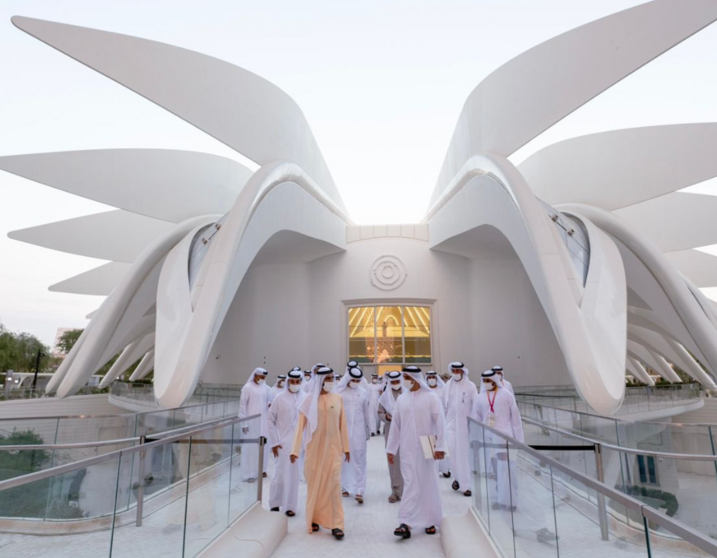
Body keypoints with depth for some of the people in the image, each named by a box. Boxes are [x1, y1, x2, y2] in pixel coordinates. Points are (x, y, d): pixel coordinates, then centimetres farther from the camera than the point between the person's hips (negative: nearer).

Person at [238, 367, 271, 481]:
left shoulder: (266, 388, 7)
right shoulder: (247, 388, -7)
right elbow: (242, 405, -7)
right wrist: (244, 422, -10)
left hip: (264, 421, 5)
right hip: (252, 422, -4)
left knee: (263, 446, 7)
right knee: (251, 446, -2)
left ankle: (260, 469, 21)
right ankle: (249, 473, 6)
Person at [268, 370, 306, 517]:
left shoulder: (306, 398, -4)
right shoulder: (280, 398, -4)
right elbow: (270, 420, 1)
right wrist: (274, 442, -1)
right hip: (283, 443, -1)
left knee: (294, 475, 9)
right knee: (281, 474, 6)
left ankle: (290, 506, 26)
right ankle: (275, 503, 29)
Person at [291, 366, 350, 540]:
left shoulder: (338, 399, 0)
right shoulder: (309, 400, -5)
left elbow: (342, 424, 4)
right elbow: (301, 425, -5)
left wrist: (346, 447, 7)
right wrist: (295, 449, -9)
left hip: (333, 448, 1)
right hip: (315, 448, 0)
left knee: (334, 484, -2)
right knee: (314, 484, 10)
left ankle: (336, 524, 7)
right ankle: (314, 519, 28)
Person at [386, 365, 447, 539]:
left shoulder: (431, 398, -6)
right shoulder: (401, 399, 4)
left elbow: (440, 423, -8)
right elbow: (395, 425, 7)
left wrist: (440, 446, -13)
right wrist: (391, 448, 8)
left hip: (427, 449, -2)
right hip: (408, 449, 2)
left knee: (429, 484, 9)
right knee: (411, 484, 0)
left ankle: (431, 521, 24)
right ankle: (406, 524, 2)